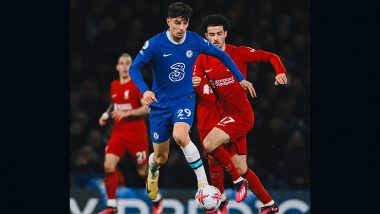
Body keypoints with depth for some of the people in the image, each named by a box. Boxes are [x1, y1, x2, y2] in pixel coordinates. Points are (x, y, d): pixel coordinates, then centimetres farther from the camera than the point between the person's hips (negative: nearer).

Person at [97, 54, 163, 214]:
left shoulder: (137, 85, -8)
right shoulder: (114, 86, 10)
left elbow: (148, 108, -14)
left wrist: (127, 113, -22)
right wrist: (107, 114, 10)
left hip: (136, 133, -5)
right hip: (118, 133, 5)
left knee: (143, 171, 4)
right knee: (108, 166, -15)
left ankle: (157, 200, 30)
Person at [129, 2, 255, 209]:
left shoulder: (195, 41, -8)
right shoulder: (155, 44, -15)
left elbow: (221, 55, 8)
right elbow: (134, 68, -14)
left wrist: (240, 79, 8)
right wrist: (145, 90, -31)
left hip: (185, 99, 0)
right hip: (160, 104, 0)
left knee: (180, 135, -33)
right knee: (161, 158, 9)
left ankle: (203, 183, -26)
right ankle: (152, 169, 49)